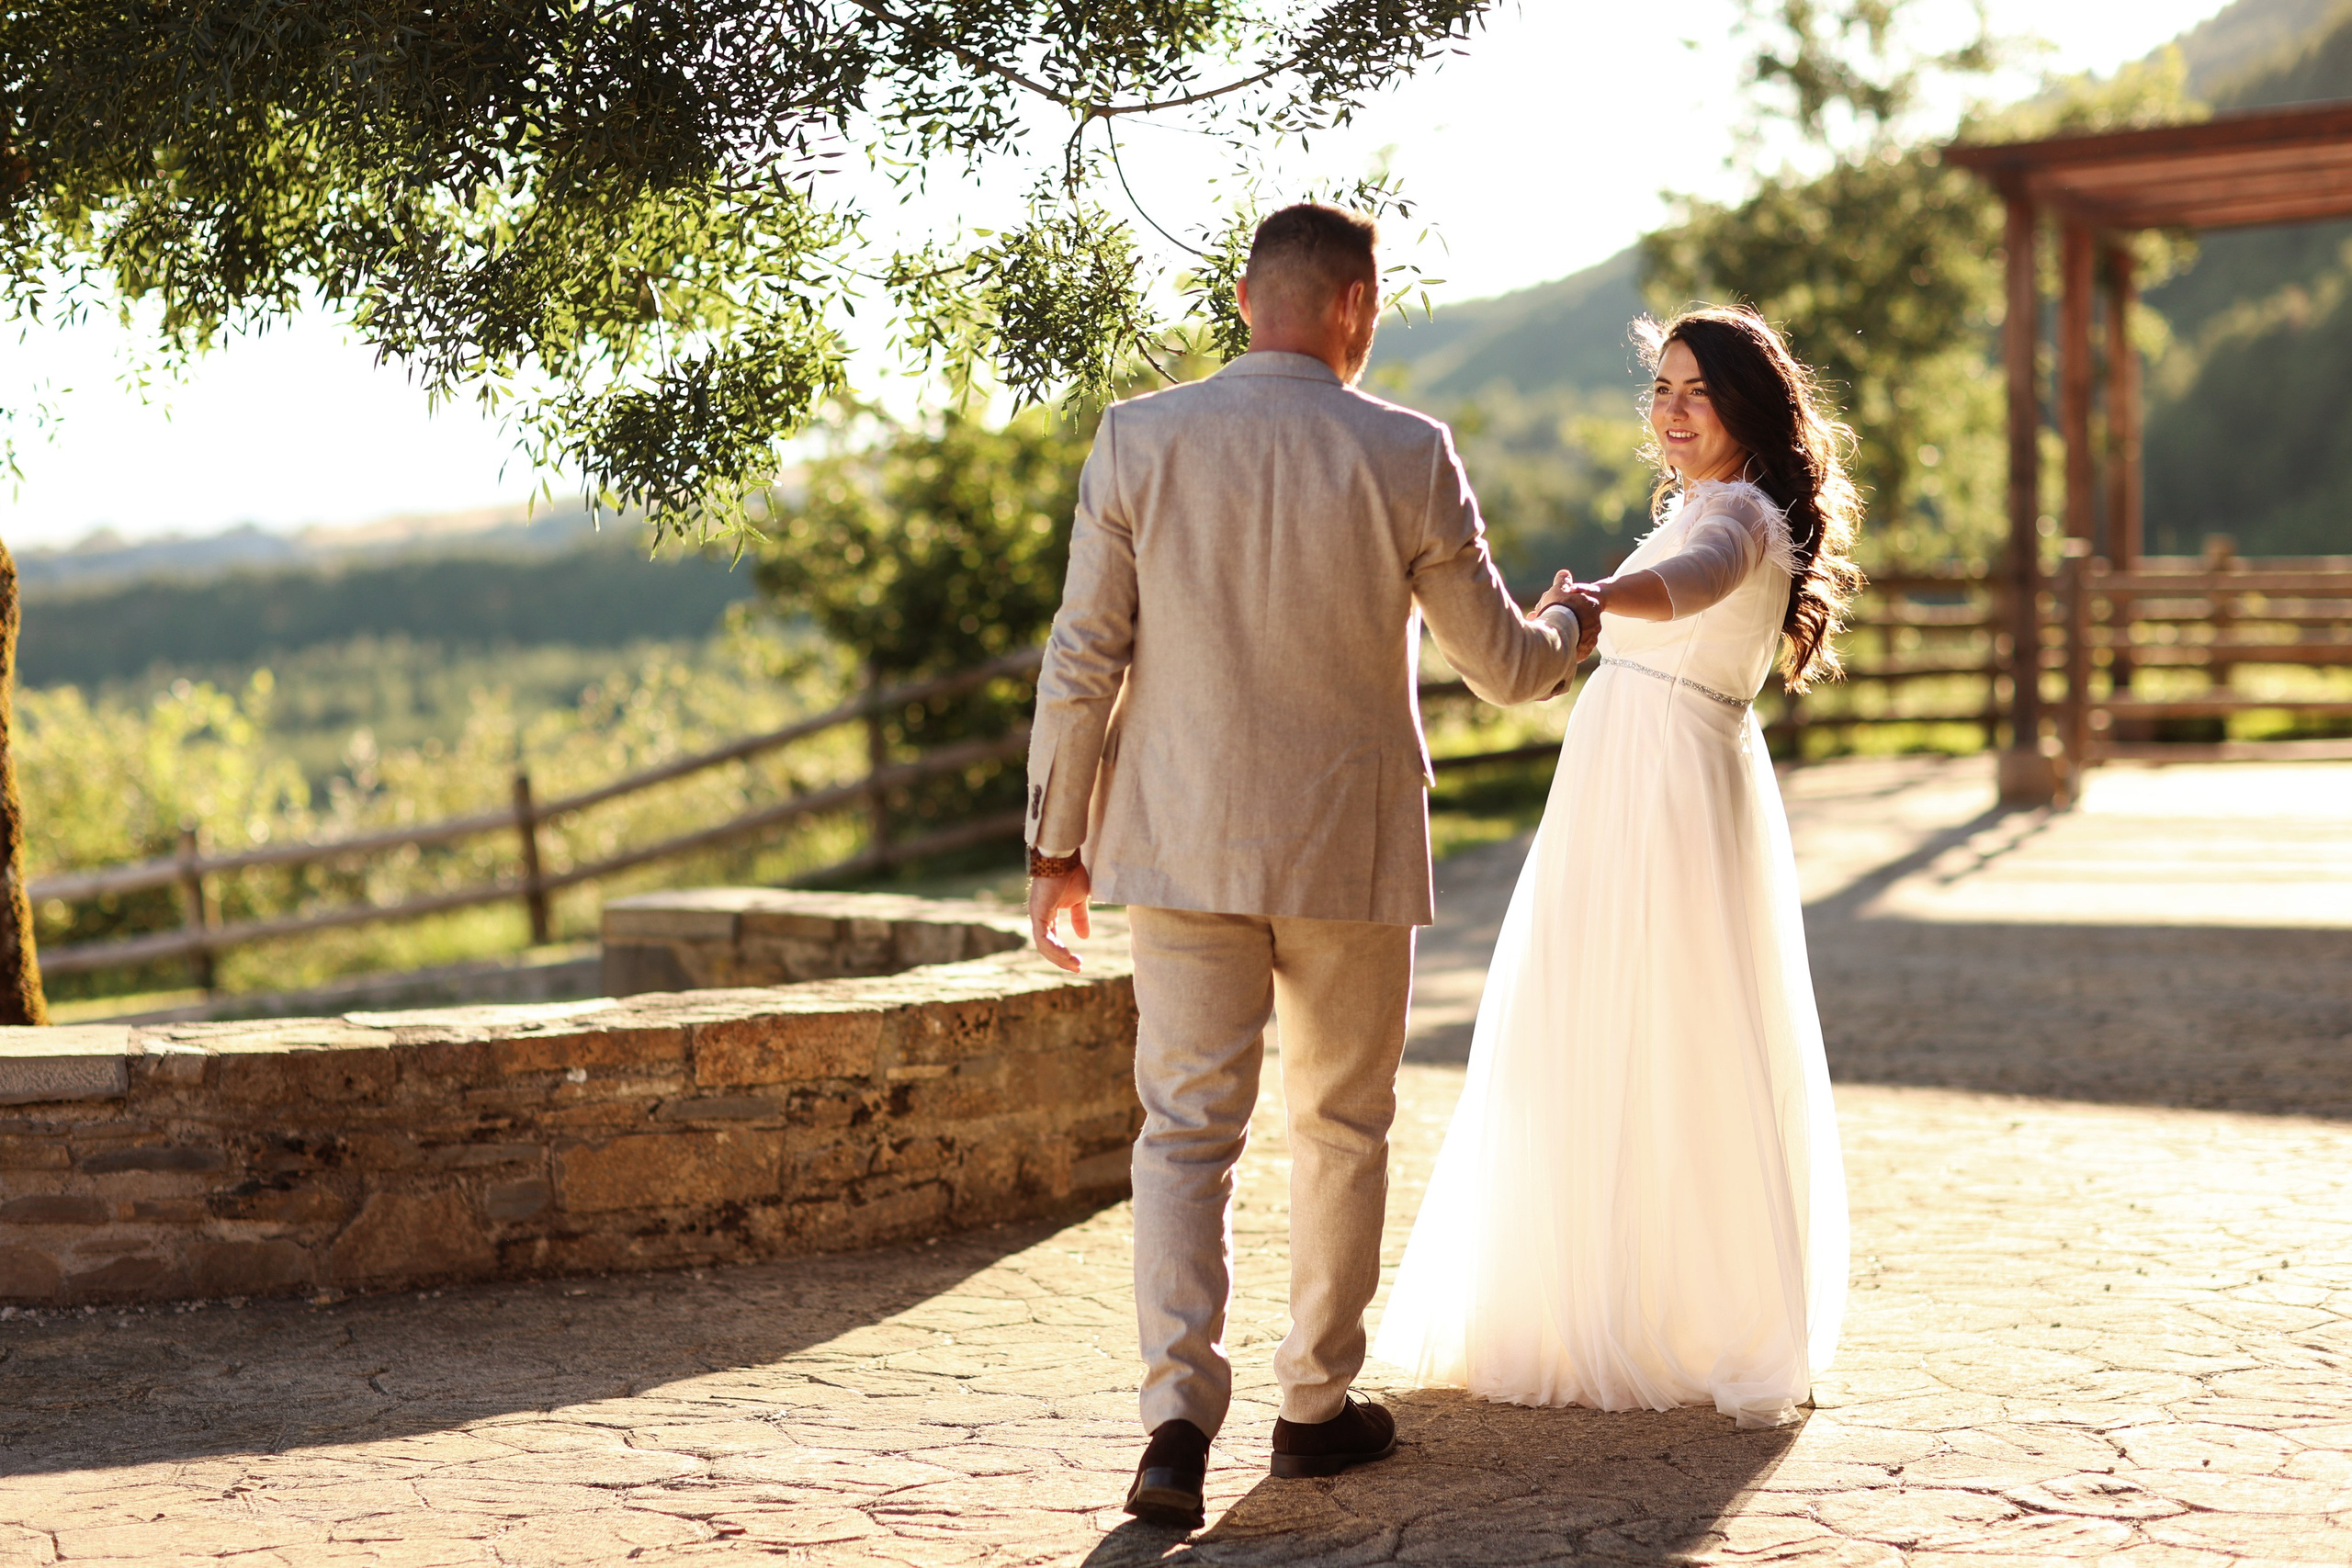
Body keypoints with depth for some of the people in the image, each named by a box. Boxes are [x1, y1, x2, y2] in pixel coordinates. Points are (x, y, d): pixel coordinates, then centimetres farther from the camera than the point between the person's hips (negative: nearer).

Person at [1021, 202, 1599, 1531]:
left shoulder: (1140, 441, -5)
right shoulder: (1407, 458, -8)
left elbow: (1084, 661, -3)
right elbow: (1504, 667, 0)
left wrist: (1059, 844, 5)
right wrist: (1569, 628, 24)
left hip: (1184, 846, 1)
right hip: (1352, 849, -1)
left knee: (1189, 1132, 4)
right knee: (1342, 1126, 15)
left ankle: (1182, 1409, -12)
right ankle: (1319, 1402, 26)